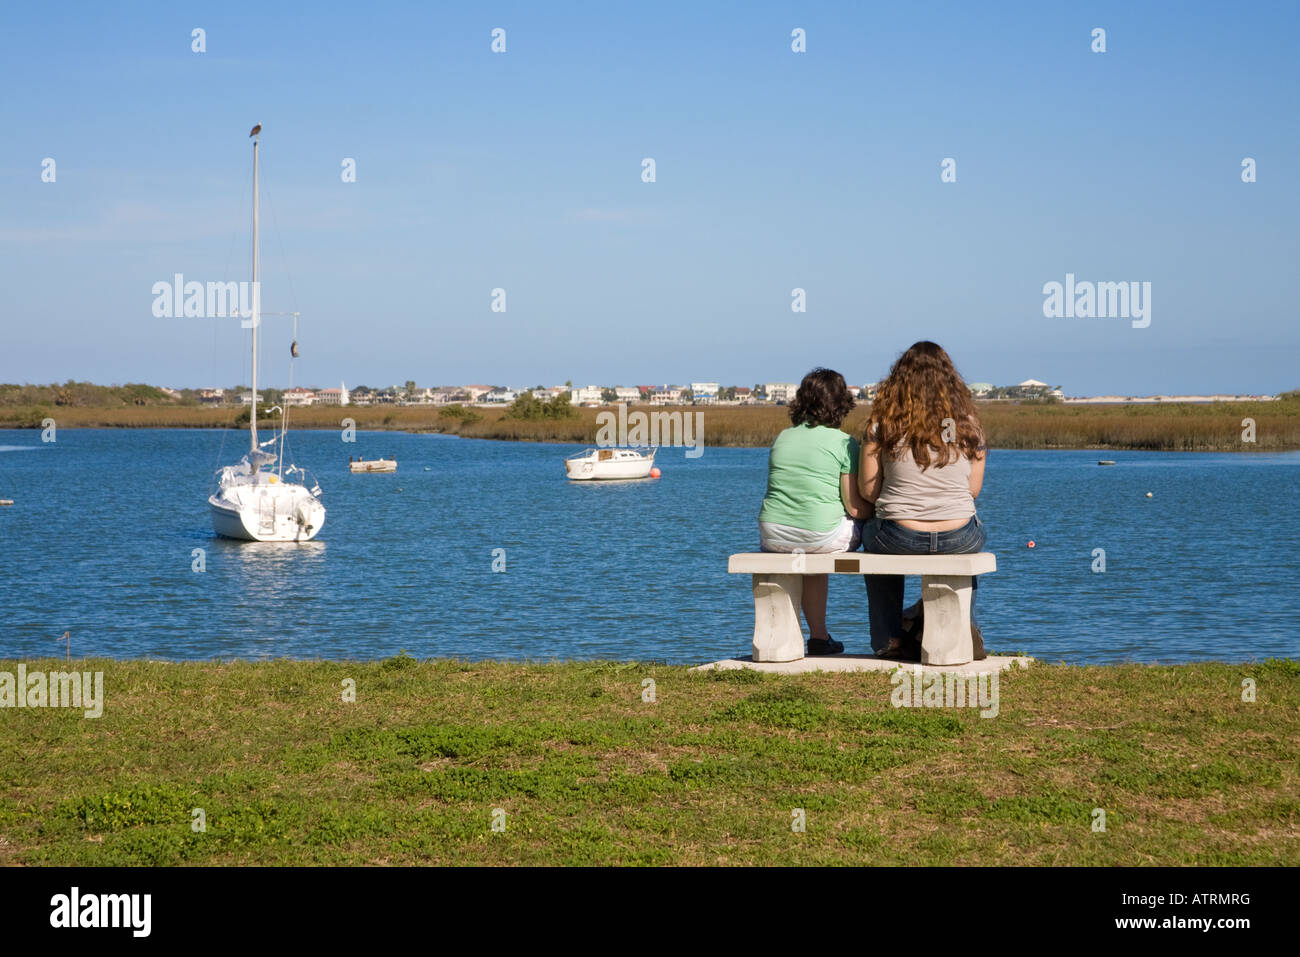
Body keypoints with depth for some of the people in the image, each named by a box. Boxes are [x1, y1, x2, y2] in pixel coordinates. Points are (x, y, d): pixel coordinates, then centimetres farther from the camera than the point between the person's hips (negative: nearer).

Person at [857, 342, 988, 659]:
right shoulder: (967, 423, 0)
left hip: (900, 538, -1)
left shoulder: (883, 423, -4)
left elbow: (868, 490, -2)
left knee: (871, 534, 36)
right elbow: (974, 490, 5)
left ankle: (889, 638, 36)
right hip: (957, 541, 1)